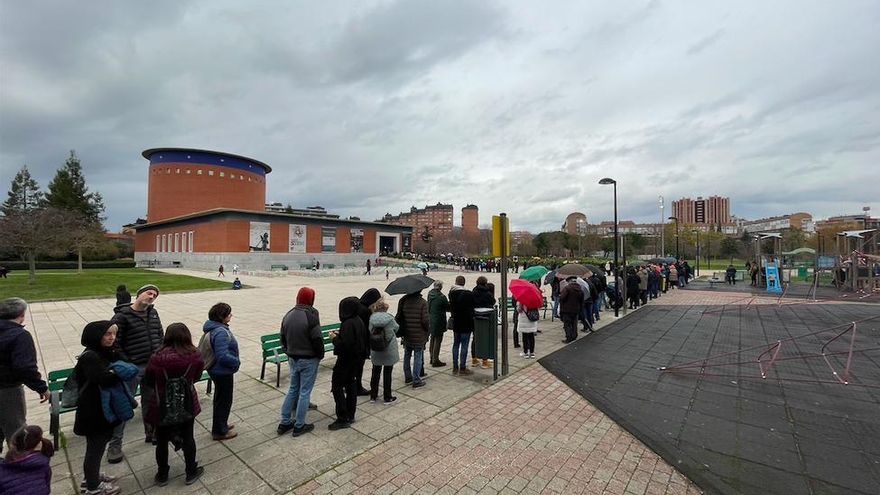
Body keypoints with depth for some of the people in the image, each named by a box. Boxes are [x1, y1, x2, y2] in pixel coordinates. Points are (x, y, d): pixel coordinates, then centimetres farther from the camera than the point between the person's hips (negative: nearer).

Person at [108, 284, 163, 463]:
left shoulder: (153, 313, 5)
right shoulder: (122, 316, -12)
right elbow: (115, 343, -12)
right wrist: (126, 364, -14)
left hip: (153, 366, 5)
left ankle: (151, 433, 35)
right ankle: (115, 445, 21)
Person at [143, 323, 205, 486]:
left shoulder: (157, 358, -21)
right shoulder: (195, 356, -19)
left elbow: (148, 381, -4)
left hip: (163, 407, -1)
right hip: (187, 405, 1)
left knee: (162, 441, 21)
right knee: (188, 439, 19)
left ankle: (162, 475, 39)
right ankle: (191, 473, 33)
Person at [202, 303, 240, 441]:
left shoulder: (214, 328, 3)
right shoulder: (221, 332, -29)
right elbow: (223, 356, -33)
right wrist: (237, 361, -18)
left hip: (218, 370, 10)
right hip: (222, 372, -10)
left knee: (220, 399, 25)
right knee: (224, 400, 8)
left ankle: (221, 424, 42)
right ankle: (220, 431, 23)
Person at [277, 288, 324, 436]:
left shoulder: (288, 315, 2)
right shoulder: (311, 316, -21)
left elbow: (283, 339, 9)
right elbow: (317, 339, -19)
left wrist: (290, 353, 19)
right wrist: (321, 355, -3)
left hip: (292, 359, 7)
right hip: (309, 360, -6)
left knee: (293, 389, 20)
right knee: (305, 391, 5)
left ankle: (284, 422, 25)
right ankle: (299, 426, 14)